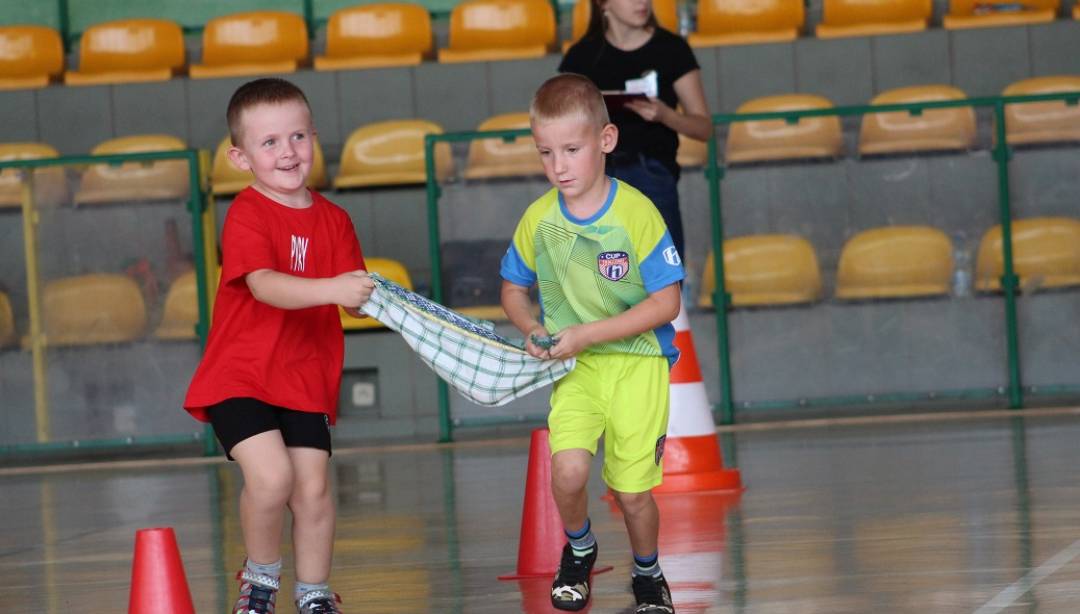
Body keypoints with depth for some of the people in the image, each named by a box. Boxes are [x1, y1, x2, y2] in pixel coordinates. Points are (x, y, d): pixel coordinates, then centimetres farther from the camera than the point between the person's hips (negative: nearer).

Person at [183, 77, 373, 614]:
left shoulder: (333, 220, 7)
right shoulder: (246, 215, -11)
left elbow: (352, 297, 3)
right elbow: (264, 285, -27)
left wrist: (370, 296, -21)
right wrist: (331, 289, -41)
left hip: (306, 379, 5)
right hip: (240, 375, -5)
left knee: (313, 488, 1)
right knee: (271, 476, -20)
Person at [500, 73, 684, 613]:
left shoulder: (636, 214, -15)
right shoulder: (539, 218, -3)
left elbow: (666, 303, -14)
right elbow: (513, 288, 13)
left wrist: (586, 334, -19)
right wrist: (533, 331, -8)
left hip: (636, 360, -2)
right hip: (574, 365, 2)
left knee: (632, 490, -2)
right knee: (568, 470, -18)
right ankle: (578, 549, 14)